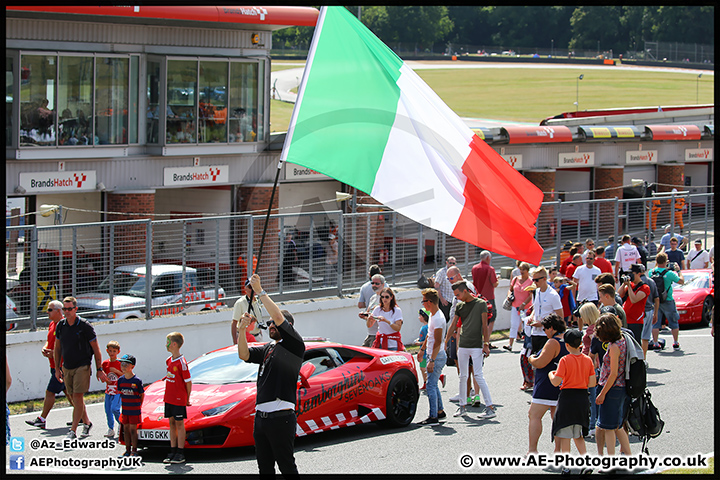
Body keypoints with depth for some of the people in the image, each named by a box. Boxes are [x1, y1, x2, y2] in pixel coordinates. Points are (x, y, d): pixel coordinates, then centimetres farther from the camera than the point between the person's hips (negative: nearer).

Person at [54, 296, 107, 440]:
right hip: (67, 368, 5)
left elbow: (96, 350, -5)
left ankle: (73, 430, -12)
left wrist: (99, 370, -6)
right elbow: (57, 348, 15)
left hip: (82, 367, -5)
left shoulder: (85, 327, -10)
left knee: (77, 396, -12)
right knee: (75, 397, 11)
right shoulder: (60, 326, 4)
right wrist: (57, 368, 12)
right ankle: (87, 423, 30)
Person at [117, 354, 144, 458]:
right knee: (126, 428, 10)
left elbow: (142, 395, -3)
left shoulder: (137, 380, -11)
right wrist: (122, 404, 8)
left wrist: (139, 405, -5)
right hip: (124, 409, 5)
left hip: (134, 409, -5)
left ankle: (134, 450, 4)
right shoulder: (121, 379, 2)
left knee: (133, 428, -3)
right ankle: (127, 450, 18)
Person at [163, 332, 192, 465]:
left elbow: (188, 381, -12)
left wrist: (187, 399, -7)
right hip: (169, 398, 8)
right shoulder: (169, 360, 9)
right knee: (172, 423, 10)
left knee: (179, 424, -2)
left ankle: (180, 454, 2)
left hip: (179, 399, -8)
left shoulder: (182, 362, -16)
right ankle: (173, 451, 15)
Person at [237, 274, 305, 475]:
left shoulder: (294, 345, -4)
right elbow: (244, 355, 11)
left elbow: (279, 317, -15)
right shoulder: (267, 349, 20)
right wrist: (242, 329, -3)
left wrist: (260, 291, -11)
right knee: (265, 467, 10)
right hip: (261, 416, 8)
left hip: (281, 418, -8)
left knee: (287, 466, -5)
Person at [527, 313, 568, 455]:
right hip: (563, 388, 9)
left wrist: (531, 359, 0)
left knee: (534, 416, -5)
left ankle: (532, 450, -9)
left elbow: (540, 363, -21)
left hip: (547, 387, -9)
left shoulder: (553, 343, -17)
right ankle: (558, 450, 12)